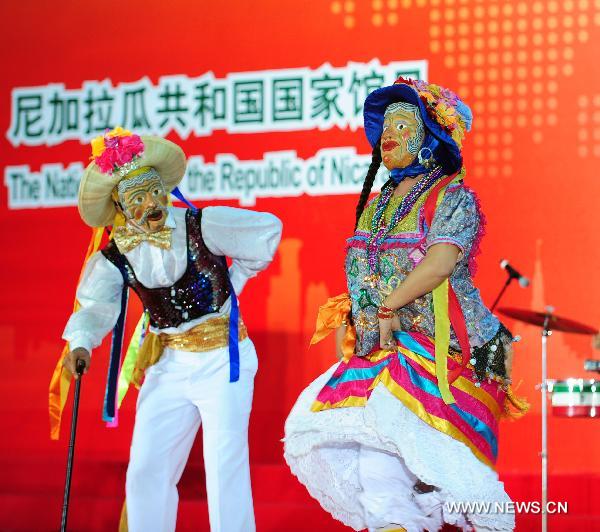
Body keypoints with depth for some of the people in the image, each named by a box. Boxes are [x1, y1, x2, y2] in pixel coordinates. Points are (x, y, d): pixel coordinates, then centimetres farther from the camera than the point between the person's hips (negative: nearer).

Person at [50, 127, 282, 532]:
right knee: (146, 469, 4)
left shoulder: (202, 226, -13)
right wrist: (81, 344, -34)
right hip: (168, 365, 4)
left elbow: (268, 230, -3)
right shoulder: (115, 260, -2)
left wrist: (233, 282, 2)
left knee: (226, 465, -10)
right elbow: (95, 308, -13)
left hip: (223, 359, -4)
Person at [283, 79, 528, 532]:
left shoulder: (452, 197, -2)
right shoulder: (379, 204, 20)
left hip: (434, 348, -8)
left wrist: (387, 309, -14)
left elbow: (442, 260, -16)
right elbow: (360, 270, 19)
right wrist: (350, 316, 1)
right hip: (380, 347, 8)